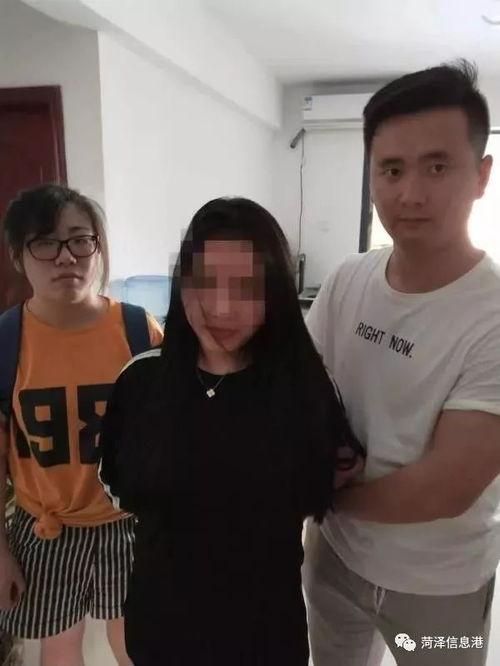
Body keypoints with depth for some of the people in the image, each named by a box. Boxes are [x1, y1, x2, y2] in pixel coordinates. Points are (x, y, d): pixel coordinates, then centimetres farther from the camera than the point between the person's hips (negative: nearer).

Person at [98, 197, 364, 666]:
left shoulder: (304, 384, -17)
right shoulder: (142, 380, -13)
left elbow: (318, 495, -2)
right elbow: (119, 485, 1)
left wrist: (346, 472, -16)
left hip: (264, 621, -1)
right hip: (162, 614, 2)